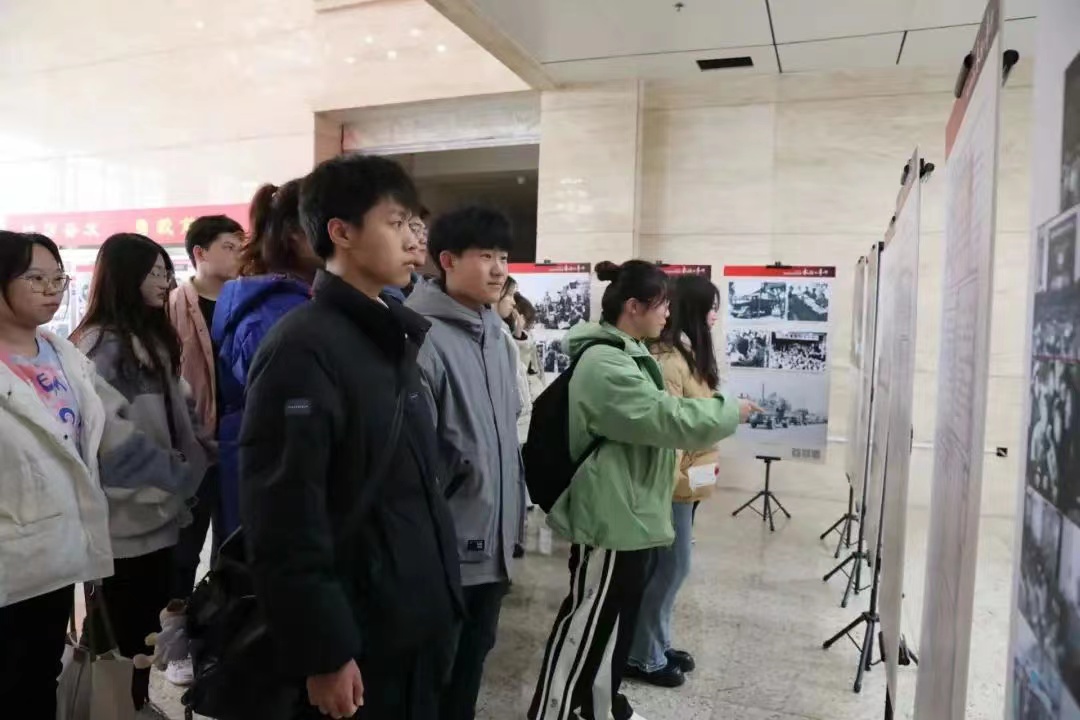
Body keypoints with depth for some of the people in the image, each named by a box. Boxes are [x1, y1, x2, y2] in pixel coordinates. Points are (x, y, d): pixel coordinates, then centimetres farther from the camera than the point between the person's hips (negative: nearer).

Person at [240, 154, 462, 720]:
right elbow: (286, 519, -21)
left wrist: (439, 596, 14)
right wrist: (323, 653, -17)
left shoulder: (392, 338, 10)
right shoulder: (303, 349, -18)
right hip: (354, 638, -8)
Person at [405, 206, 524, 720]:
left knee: (471, 662, 23)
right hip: (445, 546, -7)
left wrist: (513, 511, 15)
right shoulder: (423, 337, -19)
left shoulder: (495, 334, 9)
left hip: (492, 540, 8)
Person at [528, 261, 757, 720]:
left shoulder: (629, 355, 14)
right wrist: (730, 412, -10)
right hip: (610, 516, -11)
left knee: (620, 617, 21)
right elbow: (666, 419, -24)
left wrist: (718, 414, 12)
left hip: (634, 511, 11)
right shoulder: (604, 363, -22)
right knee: (588, 619, 2)